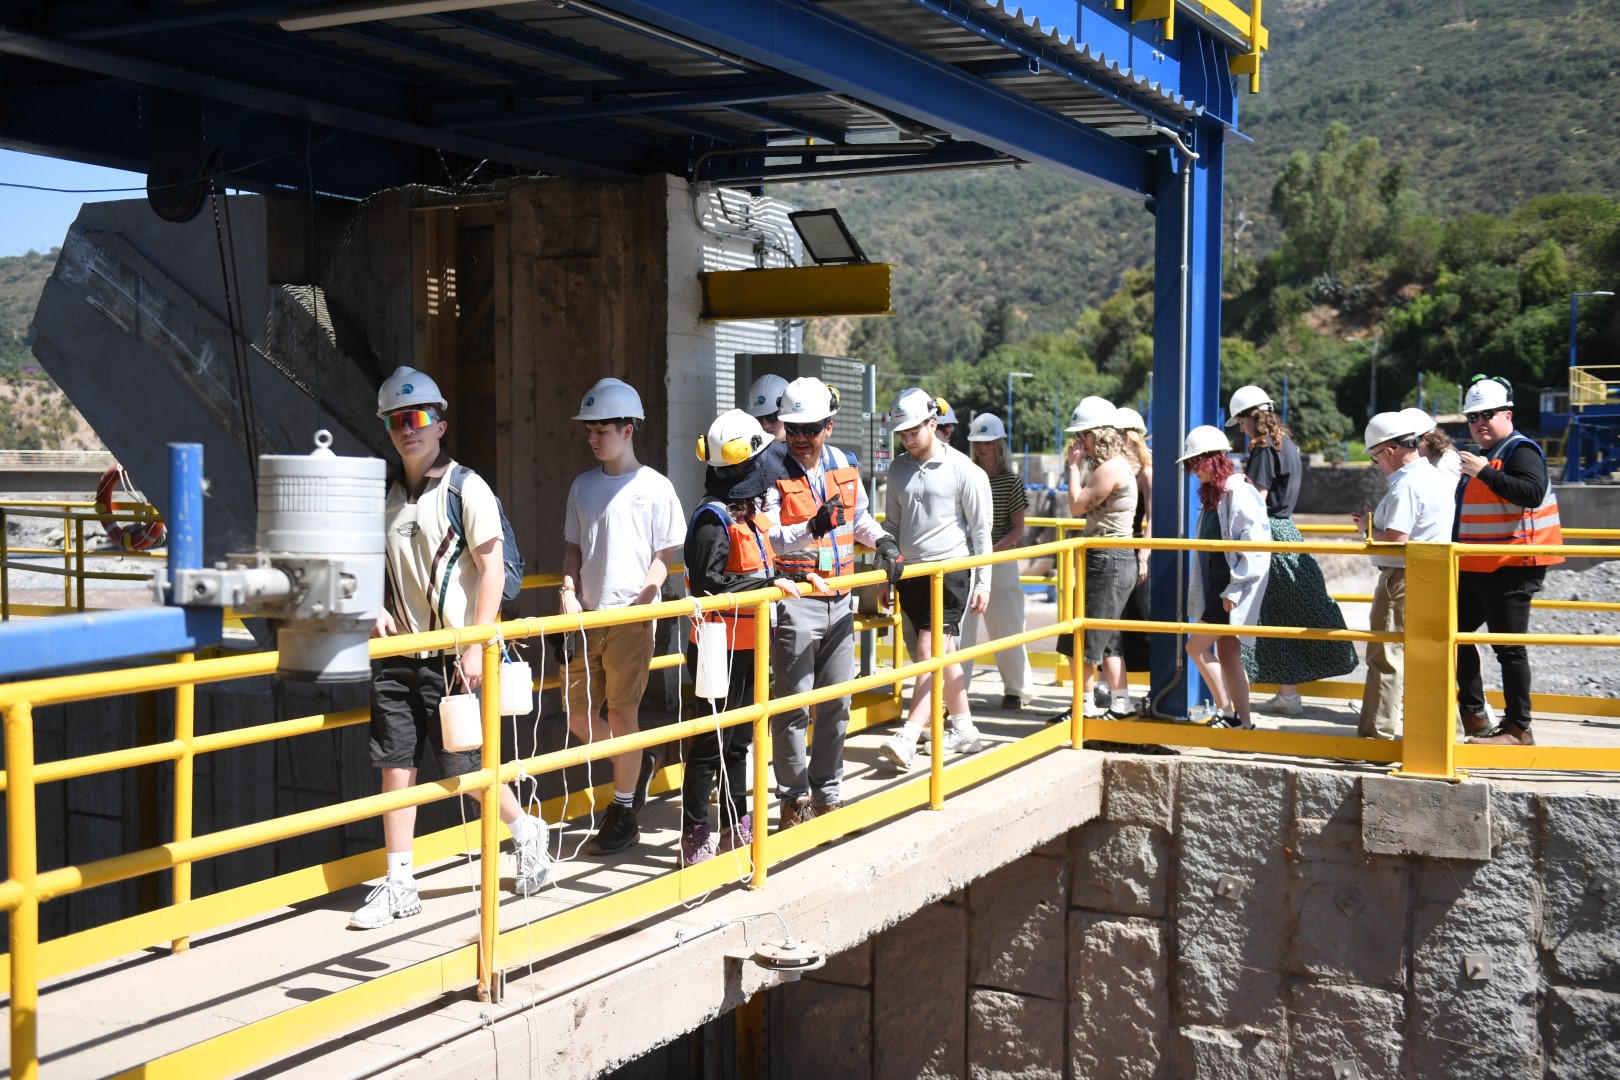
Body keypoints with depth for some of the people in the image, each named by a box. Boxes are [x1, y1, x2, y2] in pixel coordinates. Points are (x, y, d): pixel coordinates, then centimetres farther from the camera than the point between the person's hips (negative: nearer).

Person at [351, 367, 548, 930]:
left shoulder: (466, 489, -7)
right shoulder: (385, 493, 10)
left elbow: (491, 570, -9)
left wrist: (476, 646, -14)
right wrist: (377, 607, 0)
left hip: (452, 655, -5)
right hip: (397, 651, 5)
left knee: (466, 765, 0)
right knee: (396, 764, 5)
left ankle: (527, 833, 26)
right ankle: (399, 884, 14)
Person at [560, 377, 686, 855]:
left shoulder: (655, 487, -4)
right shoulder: (583, 486, 11)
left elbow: (665, 556, -4)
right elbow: (573, 548, 16)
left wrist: (641, 601, -15)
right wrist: (569, 590, -1)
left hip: (632, 616, -5)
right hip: (588, 615, 6)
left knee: (622, 711, -1)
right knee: (577, 712, 6)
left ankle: (623, 816, 11)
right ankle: (639, 762, 32)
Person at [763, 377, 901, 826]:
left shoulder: (845, 466, 8)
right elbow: (766, 538, -20)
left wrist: (882, 539, 6)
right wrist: (811, 528, -35)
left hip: (839, 600, 6)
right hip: (795, 599, -6)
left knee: (836, 704, 12)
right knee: (794, 704, -3)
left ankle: (827, 794, 24)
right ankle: (794, 797, 10)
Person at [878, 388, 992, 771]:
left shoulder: (963, 470, -6)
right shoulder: (899, 469, 10)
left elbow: (980, 529, -3)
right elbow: (892, 526, 18)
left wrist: (983, 582, -5)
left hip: (951, 570, -6)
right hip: (911, 572, 6)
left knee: (930, 649, -15)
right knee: (944, 652, 13)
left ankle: (908, 737, -22)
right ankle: (963, 730, 24)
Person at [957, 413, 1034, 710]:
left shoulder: (1011, 481, -2)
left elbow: (1017, 529, -3)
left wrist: (991, 550, -17)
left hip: (1001, 561, -2)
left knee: (1007, 629, 5)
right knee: (962, 628, -1)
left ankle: (1016, 689, 20)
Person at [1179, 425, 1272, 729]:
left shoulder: (1238, 492, -16)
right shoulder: (1212, 493, 13)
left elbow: (1254, 546, -20)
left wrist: (1234, 589, -19)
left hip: (1234, 587, -9)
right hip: (1217, 585, 10)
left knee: (1197, 646, -10)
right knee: (1227, 653, 10)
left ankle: (1226, 711, -2)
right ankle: (1243, 720, 15)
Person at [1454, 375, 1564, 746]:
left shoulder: (1521, 451, -10)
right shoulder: (1483, 456, 20)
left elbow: (1532, 493, -29)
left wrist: (1484, 473, -31)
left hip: (1510, 568, -10)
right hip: (1476, 569, 10)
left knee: (1508, 647, -7)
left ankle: (1518, 729, -1)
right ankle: (1473, 714, 23)